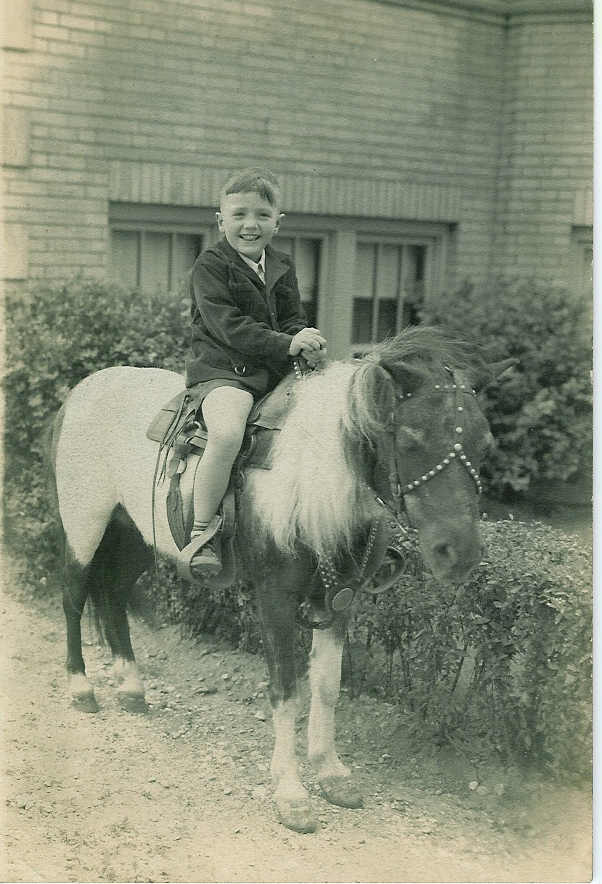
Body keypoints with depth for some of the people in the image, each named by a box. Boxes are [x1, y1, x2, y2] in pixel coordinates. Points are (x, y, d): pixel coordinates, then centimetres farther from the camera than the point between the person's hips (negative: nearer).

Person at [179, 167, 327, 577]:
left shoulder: (283, 267, 17)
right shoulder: (211, 266, -3)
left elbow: (293, 319, 16)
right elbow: (227, 324, -13)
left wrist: (306, 340, -10)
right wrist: (285, 344, -22)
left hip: (277, 372, 7)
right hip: (223, 368, -7)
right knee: (227, 435, -34)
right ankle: (202, 533, -22)